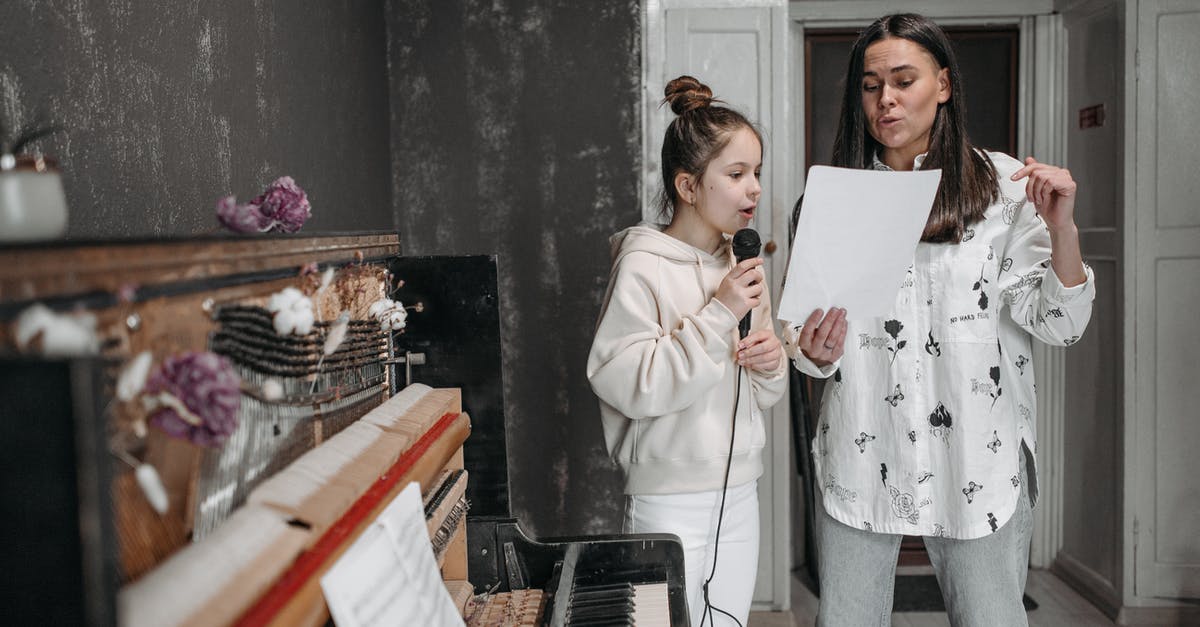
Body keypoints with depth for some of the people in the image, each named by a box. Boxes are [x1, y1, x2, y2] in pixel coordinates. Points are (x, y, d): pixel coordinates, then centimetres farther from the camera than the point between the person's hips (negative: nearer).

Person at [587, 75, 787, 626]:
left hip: (739, 494, 7)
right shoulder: (642, 267, -14)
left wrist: (771, 364, -7)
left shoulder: (743, 267, 8)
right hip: (670, 503, -7)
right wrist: (717, 316, -24)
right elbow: (628, 384, -25)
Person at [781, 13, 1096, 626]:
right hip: (861, 456, 2)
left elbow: (1057, 324, -3)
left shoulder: (1002, 184, 0)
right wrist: (814, 353, -14)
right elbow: (802, 324, 8)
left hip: (977, 455, -1)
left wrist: (1062, 227, -17)